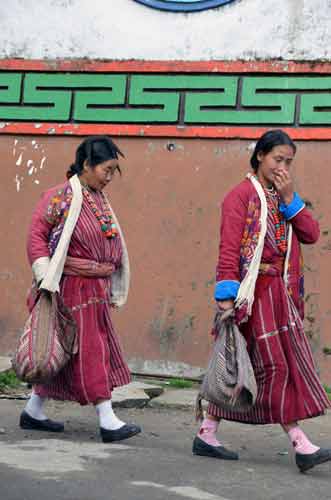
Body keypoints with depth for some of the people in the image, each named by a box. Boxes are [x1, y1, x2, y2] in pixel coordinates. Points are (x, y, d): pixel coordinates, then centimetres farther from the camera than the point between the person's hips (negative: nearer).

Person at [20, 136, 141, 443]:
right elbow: (36, 236, -12)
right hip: (72, 287, -8)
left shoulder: (99, 200, 13)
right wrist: (45, 280, -20)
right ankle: (107, 421, -1)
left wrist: (112, 291, 18)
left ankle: (33, 412, 23)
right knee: (88, 350, -5)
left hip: (96, 290, 8)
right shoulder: (59, 197, -10)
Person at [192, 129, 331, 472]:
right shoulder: (242, 195, -5)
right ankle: (300, 445, -2)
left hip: (281, 292, 8)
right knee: (273, 365, -5)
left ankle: (207, 435, 12)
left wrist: (290, 199, -2)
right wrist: (226, 293, -20)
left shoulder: (284, 198, 19)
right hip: (255, 291, -8)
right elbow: (229, 248, -12)